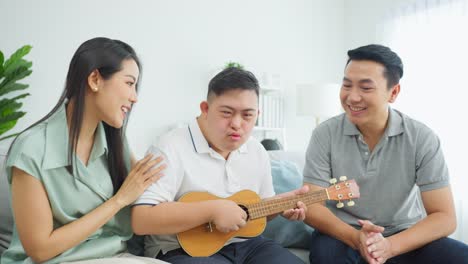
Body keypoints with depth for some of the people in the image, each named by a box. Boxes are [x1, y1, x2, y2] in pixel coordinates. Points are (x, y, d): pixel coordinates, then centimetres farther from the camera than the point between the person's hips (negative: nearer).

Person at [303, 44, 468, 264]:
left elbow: (444, 217, -11)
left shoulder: (422, 138, -10)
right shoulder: (325, 134, -10)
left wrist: (389, 246, -27)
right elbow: (312, 205, -11)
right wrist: (356, 238, -29)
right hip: (343, 233, 0)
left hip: (405, 236, 1)